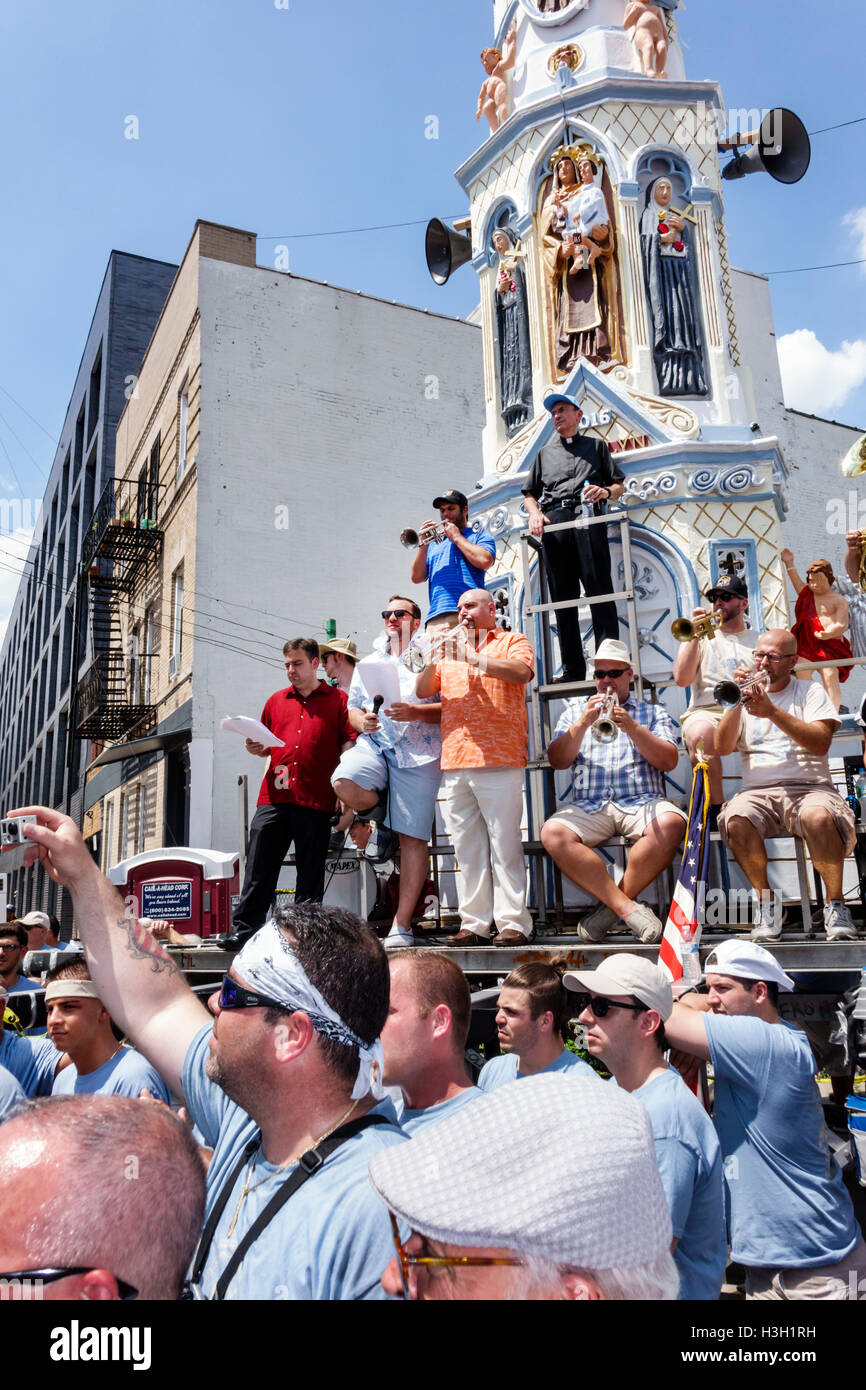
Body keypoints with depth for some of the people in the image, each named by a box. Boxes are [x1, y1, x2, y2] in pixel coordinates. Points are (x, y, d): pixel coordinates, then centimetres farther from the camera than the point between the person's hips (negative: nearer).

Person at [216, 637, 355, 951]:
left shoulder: (338, 700, 8)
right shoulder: (276, 701, 20)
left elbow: (349, 745, 2)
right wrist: (255, 749, 3)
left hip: (316, 799, -3)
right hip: (274, 796, 3)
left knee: (310, 871, 3)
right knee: (259, 866, 0)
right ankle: (243, 929, 5)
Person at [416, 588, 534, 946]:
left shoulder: (512, 641, 11)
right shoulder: (452, 648, 25)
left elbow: (523, 672, -11)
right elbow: (423, 691, 16)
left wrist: (472, 658, -12)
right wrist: (433, 660, -3)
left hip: (498, 759, -5)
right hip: (454, 763, 5)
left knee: (504, 843, -7)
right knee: (467, 846, 4)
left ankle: (513, 922, -4)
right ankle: (474, 924, 7)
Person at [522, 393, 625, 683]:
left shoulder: (596, 446, 23)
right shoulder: (544, 453, 28)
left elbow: (620, 485, 16)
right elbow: (529, 494, 22)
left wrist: (606, 492, -6)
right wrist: (535, 513, 1)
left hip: (587, 518, -2)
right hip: (553, 522, 2)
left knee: (599, 590, -11)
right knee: (562, 595, -3)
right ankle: (572, 668, -2)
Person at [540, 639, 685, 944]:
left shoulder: (654, 712, 19)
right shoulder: (575, 710, 22)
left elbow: (670, 761, 3)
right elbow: (557, 760, 8)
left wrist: (632, 728, -9)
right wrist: (582, 724, -6)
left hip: (642, 802, -1)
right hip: (588, 807, 1)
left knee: (671, 824, -34)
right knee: (552, 833, -30)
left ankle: (613, 905, -18)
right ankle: (629, 909, -25)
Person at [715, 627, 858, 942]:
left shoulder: (810, 691, 13)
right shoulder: (745, 694, 19)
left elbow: (821, 743, -6)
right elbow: (722, 748, 4)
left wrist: (772, 711, -15)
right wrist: (737, 704, -9)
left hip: (809, 787, -1)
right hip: (758, 792, 2)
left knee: (819, 816, -36)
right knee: (737, 820, -33)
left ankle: (835, 904, -16)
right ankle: (766, 902, -13)